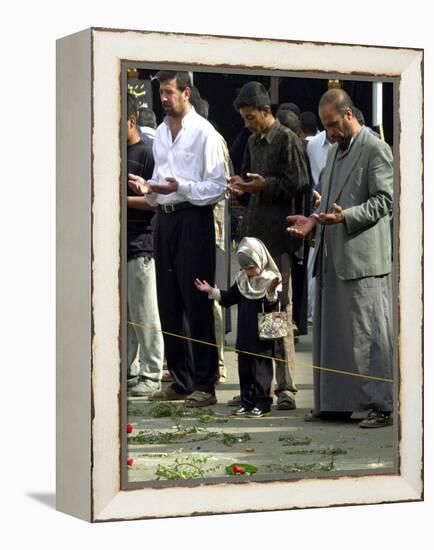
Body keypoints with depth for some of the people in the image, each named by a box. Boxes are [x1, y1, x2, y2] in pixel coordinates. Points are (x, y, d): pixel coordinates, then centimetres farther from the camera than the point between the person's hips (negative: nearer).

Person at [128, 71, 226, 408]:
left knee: (197, 304, -4)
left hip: (193, 219, -8)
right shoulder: (161, 132, 14)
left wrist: (180, 187, -22)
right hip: (165, 218, 8)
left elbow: (218, 186, -12)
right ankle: (181, 381, 20)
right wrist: (147, 187, 1)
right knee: (169, 304, 10)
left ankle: (204, 385, 2)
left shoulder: (203, 133, -9)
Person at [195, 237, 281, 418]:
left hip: (261, 337, -7)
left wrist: (271, 292, -37)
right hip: (244, 336, 7)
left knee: (261, 371, -4)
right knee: (244, 370, 11)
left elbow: (272, 307, -19)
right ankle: (247, 403, 19)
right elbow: (228, 298, 20)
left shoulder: (270, 280, -11)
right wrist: (211, 291, 11)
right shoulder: (241, 280, 11)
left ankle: (262, 404, 2)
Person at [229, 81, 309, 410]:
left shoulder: (287, 139, -5)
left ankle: (286, 387, -6)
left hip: (277, 236, -8)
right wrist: (242, 188, 5)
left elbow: (298, 185, -10)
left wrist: (265, 185, -18)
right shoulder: (253, 142, 18)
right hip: (254, 233, 8)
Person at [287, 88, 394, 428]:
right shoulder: (336, 151, 20)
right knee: (331, 333, 11)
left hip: (363, 259, -9)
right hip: (332, 258, 9)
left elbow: (384, 201, -14)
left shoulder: (375, 151, -7)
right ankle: (335, 403, 18)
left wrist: (345, 216, -25)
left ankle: (383, 405, -4)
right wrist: (314, 220, 7)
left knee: (369, 332, -8)